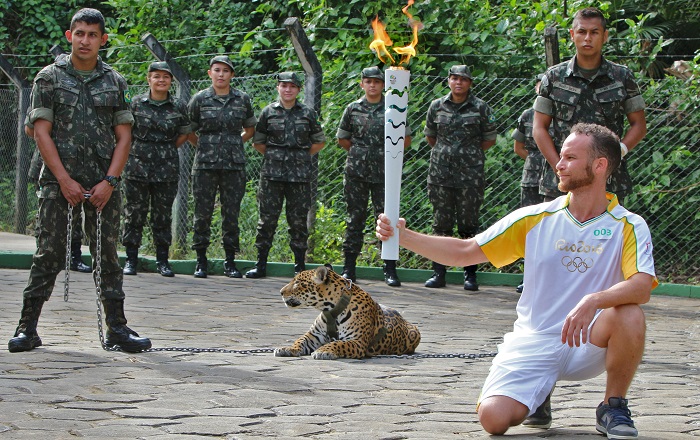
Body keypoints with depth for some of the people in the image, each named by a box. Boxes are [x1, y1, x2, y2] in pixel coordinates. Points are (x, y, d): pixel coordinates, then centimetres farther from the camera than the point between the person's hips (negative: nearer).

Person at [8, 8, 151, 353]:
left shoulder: (114, 82, 10)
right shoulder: (49, 77, 3)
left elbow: (123, 136, 8)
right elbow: (42, 133, -2)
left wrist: (109, 181, -4)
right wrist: (65, 180, -9)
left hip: (103, 184, 2)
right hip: (58, 181, -2)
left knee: (107, 255, 4)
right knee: (48, 253, -3)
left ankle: (116, 328, 10)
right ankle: (27, 328, 2)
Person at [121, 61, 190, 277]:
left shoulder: (178, 107, 4)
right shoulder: (136, 104, 1)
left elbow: (184, 133, 16)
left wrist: (167, 149, 8)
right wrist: (138, 149, 3)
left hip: (167, 168, 1)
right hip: (138, 165, -1)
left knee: (163, 214, 4)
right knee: (134, 212, 0)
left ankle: (162, 260, 12)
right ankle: (131, 259, 7)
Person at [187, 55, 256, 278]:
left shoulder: (242, 99, 8)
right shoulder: (200, 99, 3)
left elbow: (250, 128, 22)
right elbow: (188, 130, 12)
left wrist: (235, 143, 13)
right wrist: (204, 146, 9)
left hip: (234, 165, 1)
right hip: (205, 165, -1)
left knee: (231, 214, 2)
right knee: (203, 212, -1)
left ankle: (230, 262, 8)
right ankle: (201, 261, 7)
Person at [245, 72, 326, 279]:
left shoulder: (308, 113, 9)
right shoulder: (268, 112, 7)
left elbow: (319, 142, 17)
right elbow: (257, 142, 15)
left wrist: (302, 156, 9)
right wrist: (274, 155, 7)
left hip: (299, 174, 0)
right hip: (272, 174, 0)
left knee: (298, 219, 1)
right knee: (267, 218, -2)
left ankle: (300, 265, 8)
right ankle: (261, 264, 4)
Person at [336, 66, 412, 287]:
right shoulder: (353, 109, 8)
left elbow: (406, 140, 10)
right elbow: (342, 139, 17)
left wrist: (386, 152, 5)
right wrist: (359, 152, 11)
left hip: (384, 172, -1)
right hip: (356, 172, 1)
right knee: (355, 219, 4)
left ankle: (390, 269, 1)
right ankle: (349, 268, 9)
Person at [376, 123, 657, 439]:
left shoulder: (629, 227, -4)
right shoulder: (536, 219, 3)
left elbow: (642, 287, -21)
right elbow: (465, 252, 5)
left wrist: (594, 300, -39)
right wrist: (403, 236, -6)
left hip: (587, 344, -1)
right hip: (533, 342, 2)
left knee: (629, 315, -33)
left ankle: (613, 407, -6)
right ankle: (538, 395, 16)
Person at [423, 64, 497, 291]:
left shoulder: (480, 108, 1)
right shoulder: (436, 106, 8)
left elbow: (490, 139, 9)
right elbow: (430, 136, 20)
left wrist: (469, 152, 8)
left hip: (470, 173, -2)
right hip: (441, 172, 2)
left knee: (468, 223, 0)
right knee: (441, 222, 3)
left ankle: (470, 274, 5)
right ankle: (438, 272, 8)